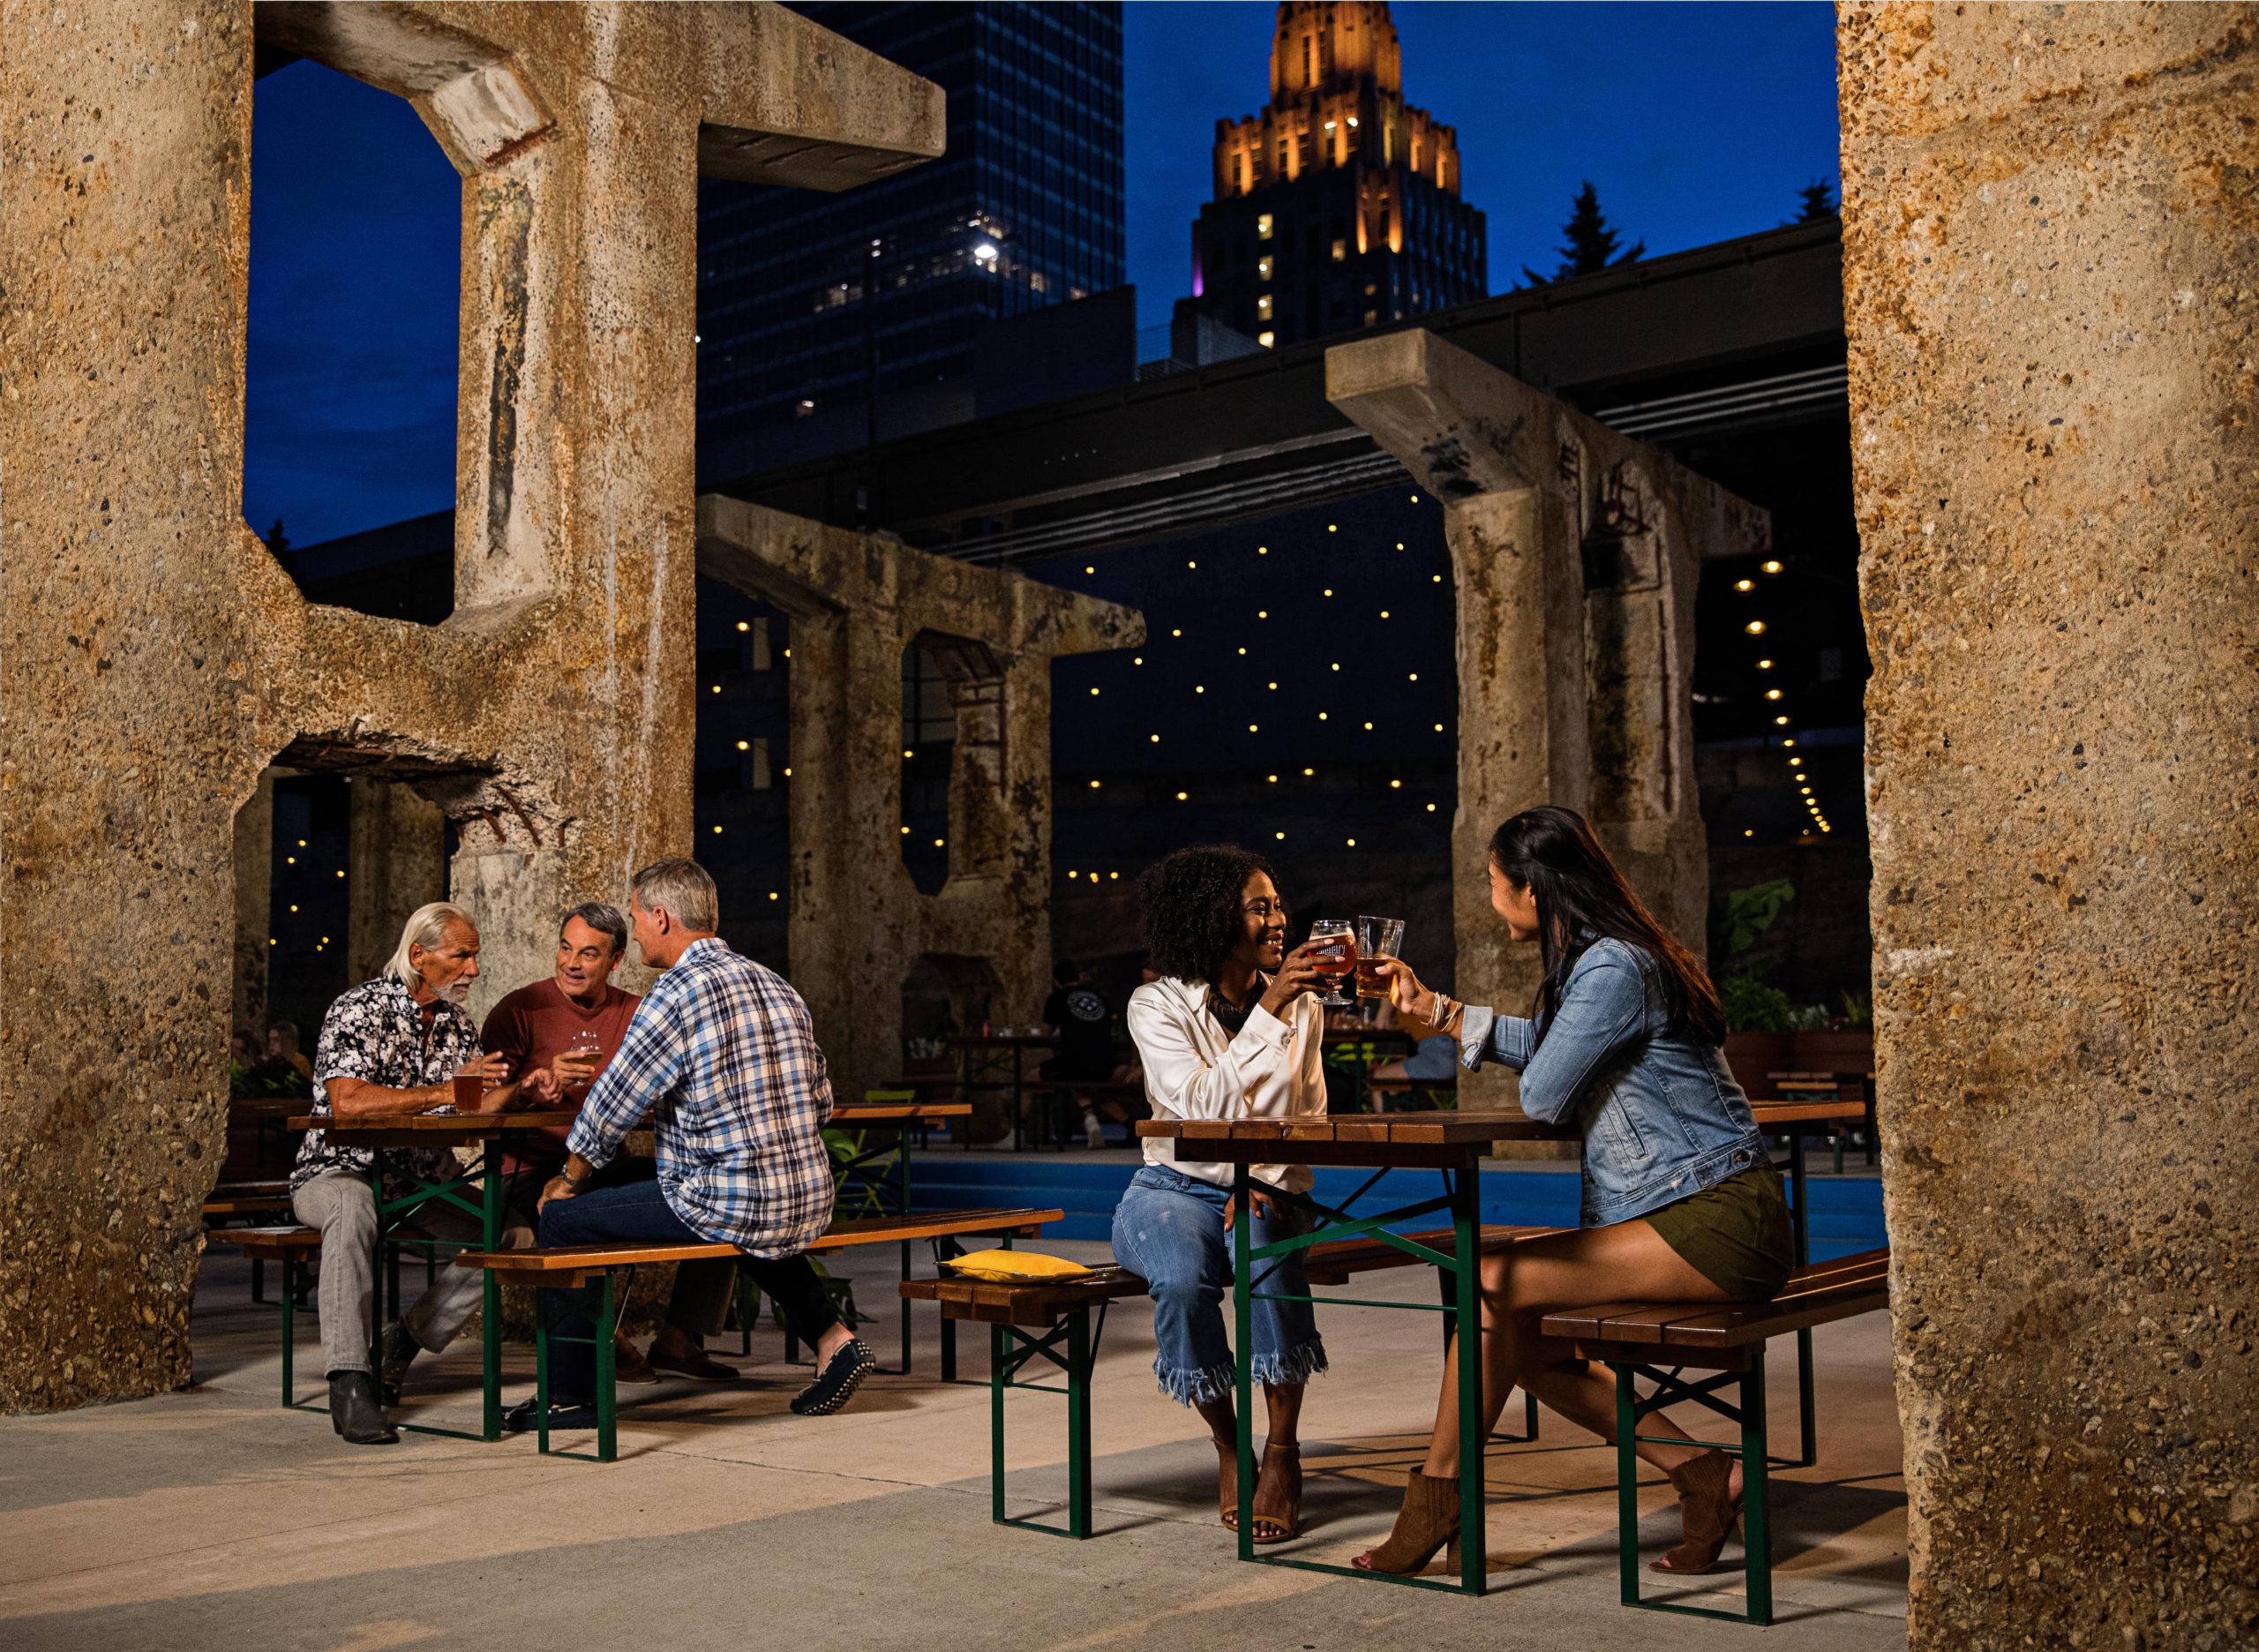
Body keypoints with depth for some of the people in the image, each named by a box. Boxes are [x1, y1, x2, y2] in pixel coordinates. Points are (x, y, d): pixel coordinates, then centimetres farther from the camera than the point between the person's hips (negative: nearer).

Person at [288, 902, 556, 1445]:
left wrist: (519, 1091, -8)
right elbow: (348, 1102, -28)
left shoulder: (458, 1025, 9)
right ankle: (348, 1382, -37)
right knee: (354, 1207, -41)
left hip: (420, 1180, 7)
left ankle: (403, 1340, 2)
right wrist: (445, 1090, -30)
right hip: (339, 1172, -7)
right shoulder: (360, 1009, -14)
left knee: (514, 1230, -12)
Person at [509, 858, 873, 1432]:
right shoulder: (777, 987, 11)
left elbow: (611, 1108, -6)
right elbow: (820, 1102, 15)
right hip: (809, 1206, 8)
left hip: (723, 1204, -7)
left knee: (563, 1219, 7)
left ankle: (573, 1396, 14)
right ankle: (833, 1338, 26)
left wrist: (569, 1180, 12)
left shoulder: (678, 992, -12)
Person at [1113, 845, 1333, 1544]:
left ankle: (1283, 1452, -21)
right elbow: (1207, 1107, -20)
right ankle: (1227, 1447, -11)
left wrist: (1270, 1180, -15)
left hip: (1268, 1189, 2)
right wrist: (1268, 1012, -25)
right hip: (1176, 1190, -2)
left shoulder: (1301, 1006, 6)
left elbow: (1309, 1114, 5)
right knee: (1183, 1277, -35)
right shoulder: (1159, 1004, -7)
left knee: (1266, 1249, -34)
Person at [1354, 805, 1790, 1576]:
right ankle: (1701, 1474, 3)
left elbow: (1541, 1096, -15)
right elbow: (1540, 1042, 32)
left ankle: (1435, 1499, -2)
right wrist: (1435, 1012, 33)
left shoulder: (1613, 970, -17)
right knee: (1522, 1336, 5)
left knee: (1495, 1283, -15)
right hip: (1693, 1219, 10)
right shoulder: (1598, 961, 15)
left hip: (1718, 1224, -10)